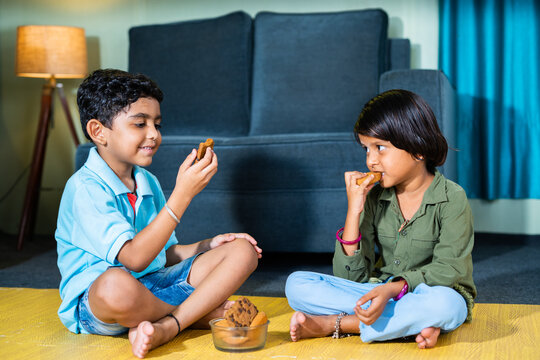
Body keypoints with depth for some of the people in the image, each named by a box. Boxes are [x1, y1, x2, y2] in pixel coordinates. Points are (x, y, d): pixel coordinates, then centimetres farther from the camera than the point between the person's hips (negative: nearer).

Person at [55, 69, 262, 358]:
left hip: (153, 285, 8)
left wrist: (209, 245, -1)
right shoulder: (85, 188, -16)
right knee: (116, 283, -44)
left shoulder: (148, 183, 12)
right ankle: (202, 311, -10)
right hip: (94, 303, -7)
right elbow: (134, 257, -25)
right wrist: (183, 194, -27)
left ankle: (164, 328, -23)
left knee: (242, 251, -3)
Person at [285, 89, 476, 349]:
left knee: (443, 303, -41)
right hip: (380, 291, 4)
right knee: (297, 284, -13)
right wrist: (354, 211, -15)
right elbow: (350, 276, -5)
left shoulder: (451, 198, -9)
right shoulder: (374, 198, 1)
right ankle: (410, 323, -21)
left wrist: (392, 288, -30)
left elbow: (447, 270, -15)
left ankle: (332, 324, -24)